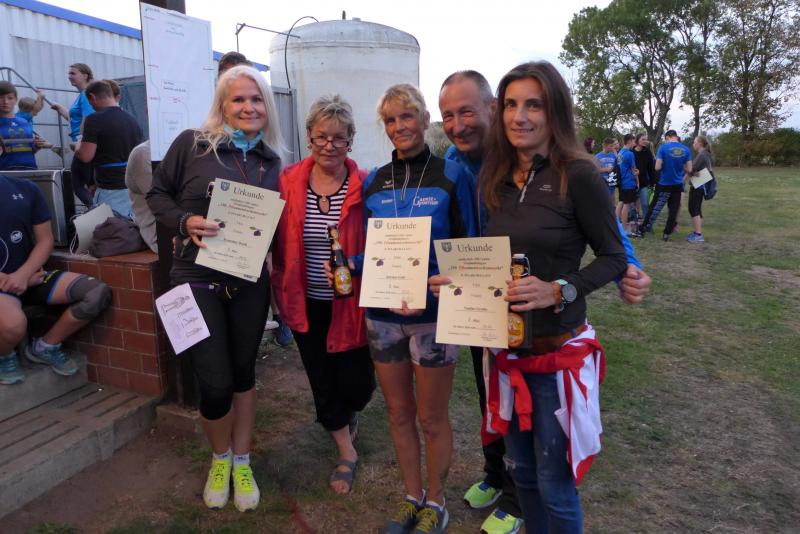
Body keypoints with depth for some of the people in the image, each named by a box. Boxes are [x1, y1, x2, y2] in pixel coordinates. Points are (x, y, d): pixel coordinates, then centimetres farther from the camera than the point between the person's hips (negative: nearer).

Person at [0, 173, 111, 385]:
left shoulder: (25, 189, 4)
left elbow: (45, 239, 4)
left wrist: (23, 274, -12)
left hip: (31, 275, 4)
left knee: (98, 293, -15)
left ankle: (45, 346, 8)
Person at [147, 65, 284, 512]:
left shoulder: (272, 160, 6)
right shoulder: (192, 144, -5)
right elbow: (158, 193, 3)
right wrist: (185, 221, -16)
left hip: (250, 282, 3)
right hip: (198, 278, -3)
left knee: (243, 372, 14)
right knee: (216, 382, -1)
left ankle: (242, 463, 34)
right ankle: (220, 458, 31)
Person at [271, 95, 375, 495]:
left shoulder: (365, 186, -9)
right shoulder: (288, 182, -4)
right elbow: (278, 242, 2)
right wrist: (282, 291, -3)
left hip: (350, 302, -2)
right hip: (306, 304, 2)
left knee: (356, 383, 6)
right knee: (322, 382, 14)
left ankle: (348, 415, 45)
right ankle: (347, 452, 37)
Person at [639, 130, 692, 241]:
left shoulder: (663, 148, -10)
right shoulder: (686, 149, 0)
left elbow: (657, 167, -13)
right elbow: (689, 169, 0)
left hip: (664, 184, -2)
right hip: (678, 185, 2)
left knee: (655, 208, 8)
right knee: (673, 210, 9)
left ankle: (643, 229, 17)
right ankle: (666, 234, 13)